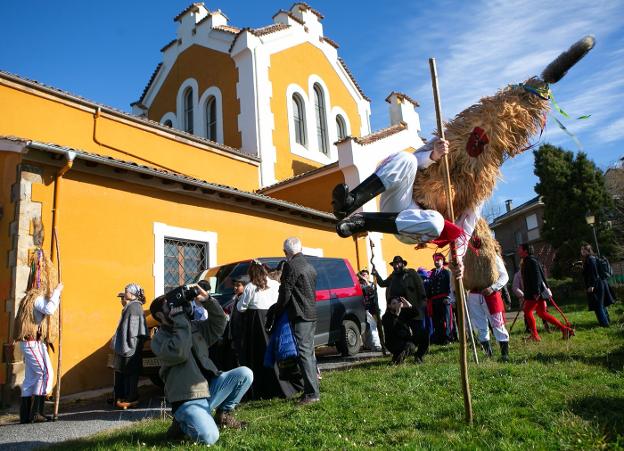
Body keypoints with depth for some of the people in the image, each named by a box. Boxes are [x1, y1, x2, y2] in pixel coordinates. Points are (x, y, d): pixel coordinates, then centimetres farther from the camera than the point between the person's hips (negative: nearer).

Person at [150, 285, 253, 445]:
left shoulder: (194, 326, 15)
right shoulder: (159, 339, -5)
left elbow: (219, 324, 8)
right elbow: (179, 353, -23)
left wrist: (207, 299, -4)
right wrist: (180, 319, -18)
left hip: (211, 388, 7)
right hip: (188, 401, -6)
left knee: (245, 373, -10)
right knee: (209, 437, -29)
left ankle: (223, 414, 11)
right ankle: (182, 423, 5)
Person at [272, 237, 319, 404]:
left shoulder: (290, 266, -12)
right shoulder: (310, 267, 16)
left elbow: (285, 293, -13)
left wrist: (277, 312, 0)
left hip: (300, 316, -9)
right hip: (312, 315, 9)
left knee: (304, 352, -9)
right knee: (309, 351, 18)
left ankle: (312, 393, -11)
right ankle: (312, 387, 27)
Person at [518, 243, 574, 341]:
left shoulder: (531, 261, -13)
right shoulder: (526, 262, 18)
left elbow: (536, 277, -21)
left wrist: (536, 292, -26)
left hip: (535, 293, -10)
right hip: (533, 293, 10)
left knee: (527, 311, -7)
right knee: (542, 313, 11)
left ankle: (535, 335, -2)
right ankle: (564, 329, 13)